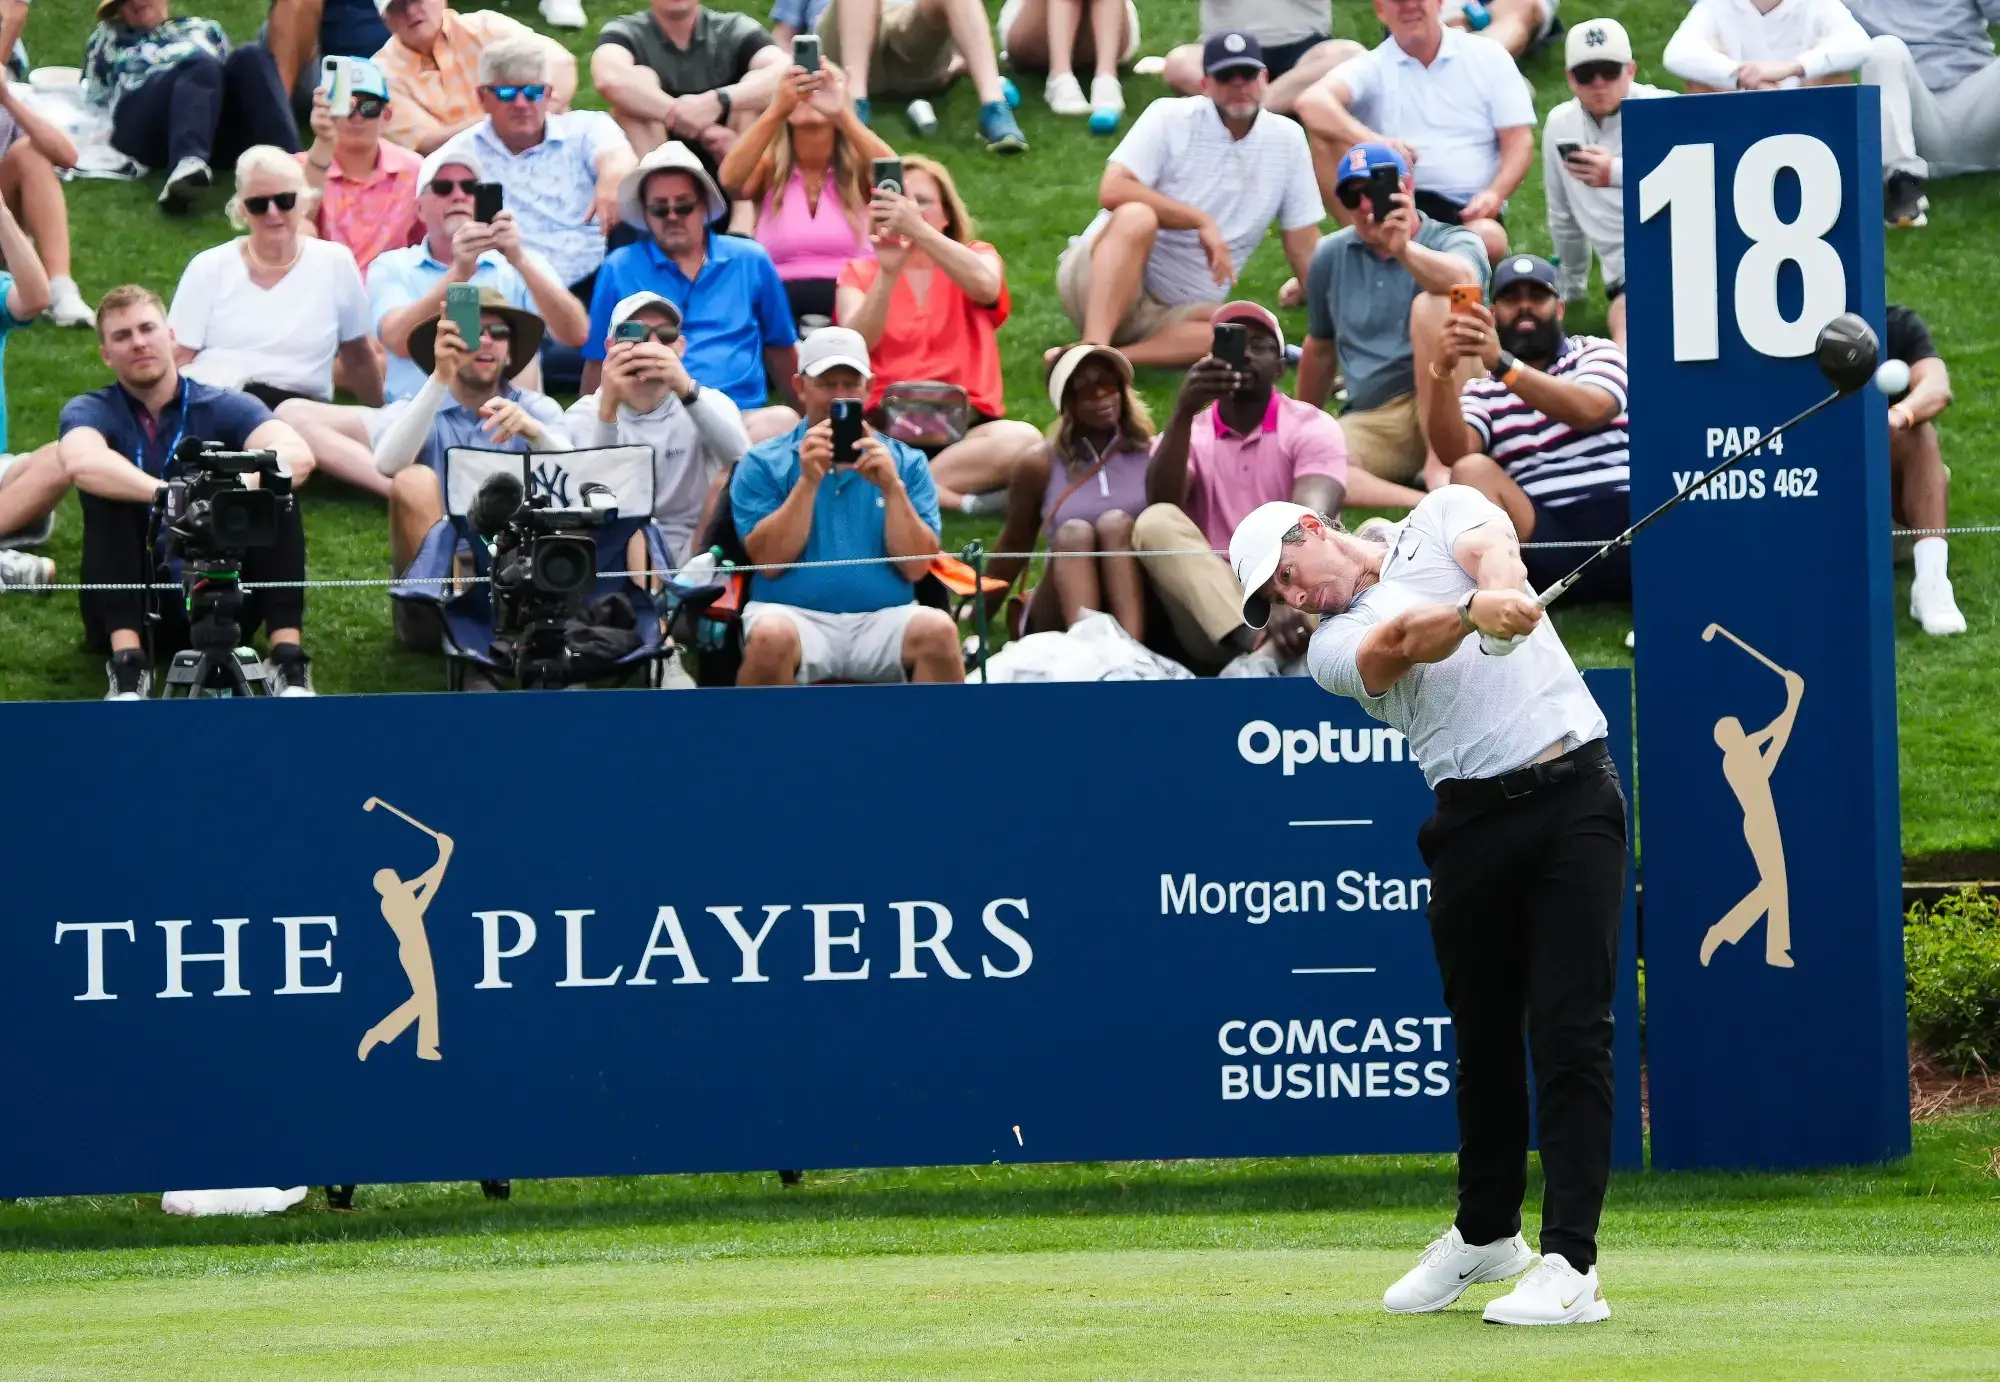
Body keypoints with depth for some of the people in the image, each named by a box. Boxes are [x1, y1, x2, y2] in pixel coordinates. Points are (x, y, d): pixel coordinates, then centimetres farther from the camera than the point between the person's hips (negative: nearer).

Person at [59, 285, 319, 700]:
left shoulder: (225, 407, 1)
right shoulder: (91, 412, -1)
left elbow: (296, 453, -20)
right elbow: (81, 463, -27)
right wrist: (167, 495, -41)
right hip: (133, 605, -1)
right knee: (107, 488, -24)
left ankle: (288, 660, -29)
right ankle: (128, 666, -37)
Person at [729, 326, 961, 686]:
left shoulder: (906, 463, 14)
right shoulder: (763, 464, 9)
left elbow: (915, 566, 3)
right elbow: (769, 561, -4)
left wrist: (892, 488, -9)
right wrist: (807, 482, -11)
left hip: (882, 619, 2)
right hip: (794, 615, -1)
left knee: (936, 629, -31)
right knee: (771, 636, -36)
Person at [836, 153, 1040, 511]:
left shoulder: (977, 257, 13)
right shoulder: (860, 274, 14)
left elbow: (984, 285, -15)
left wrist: (916, 228, -30)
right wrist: (888, 273, -24)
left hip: (965, 425, 0)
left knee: (1024, 441, -33)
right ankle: (961, 502, -34)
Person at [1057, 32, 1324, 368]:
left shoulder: (1287, 139, 7)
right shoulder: (1170, 117, -5)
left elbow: (1303, 245, 10)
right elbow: (1112, 191, -18)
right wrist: (1202, 221, -22)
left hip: (1176, 315, 3)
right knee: (1137, 217, -37)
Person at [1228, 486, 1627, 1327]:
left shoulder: (1444, 514, 13)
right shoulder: (1334, 643, 8)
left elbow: (1493, 550, -11)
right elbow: (1400, 642, -15)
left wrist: (1500, 588, -36)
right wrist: (1475, 614, -37)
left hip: (1573, 792, -3)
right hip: (1474, 813, 3)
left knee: (1571, 1035, -9)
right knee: (1484, 1038, 10)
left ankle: (1571, 1265, -13)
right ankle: (1486, 1235, 31)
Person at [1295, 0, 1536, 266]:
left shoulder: (1488, 57, 9)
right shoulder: (1371, 68, 4)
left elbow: (1519, 142, 5)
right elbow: (1311, 104, -16)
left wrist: (1494, 194, -17)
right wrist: (1373, 142, -36)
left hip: (1468, 211, 0)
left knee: (1489, 239, -37)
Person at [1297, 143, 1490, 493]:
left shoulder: (1454, 242, -2)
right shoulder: (1331, 256, 13)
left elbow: (1463, 280, -29)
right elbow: (1320, 349, 27)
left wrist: (1404, 250, -47)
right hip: (1369, 422, 3)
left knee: (1432, 303, -29)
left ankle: (1439, 461, -33)